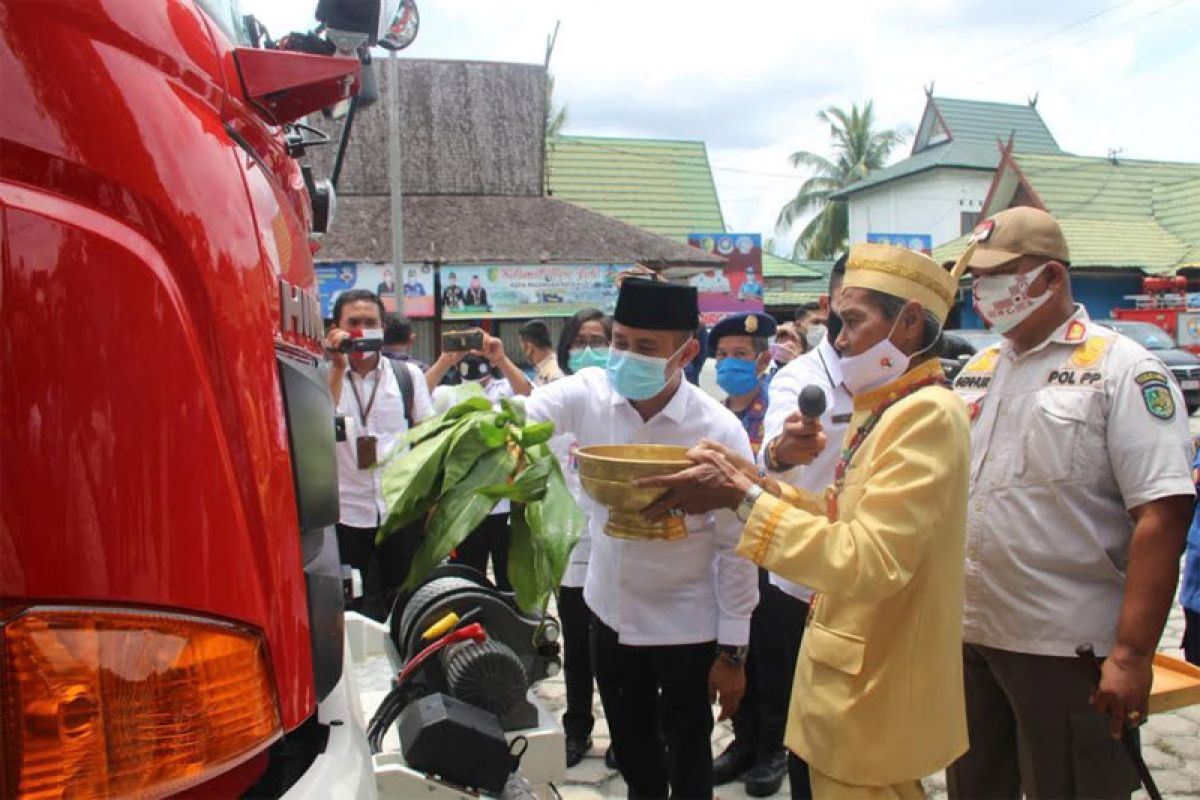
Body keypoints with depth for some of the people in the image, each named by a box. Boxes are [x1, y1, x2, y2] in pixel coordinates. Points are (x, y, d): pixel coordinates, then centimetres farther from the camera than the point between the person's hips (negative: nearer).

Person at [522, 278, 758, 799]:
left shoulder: (720, 432, -21)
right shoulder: (588, 392, -12)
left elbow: (736, 546, -15)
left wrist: (733, 651, -10)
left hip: (686, 626, -4)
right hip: (610, 612, 4)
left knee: (687, 758, 17)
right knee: (631, 749, 24)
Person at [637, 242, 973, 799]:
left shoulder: (926, 414, -22)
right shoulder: (886, 409, 9)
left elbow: (868, 560, -31)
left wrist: (743, 497, -28)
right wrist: (757, 482, -2)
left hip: (875, 699, -9)